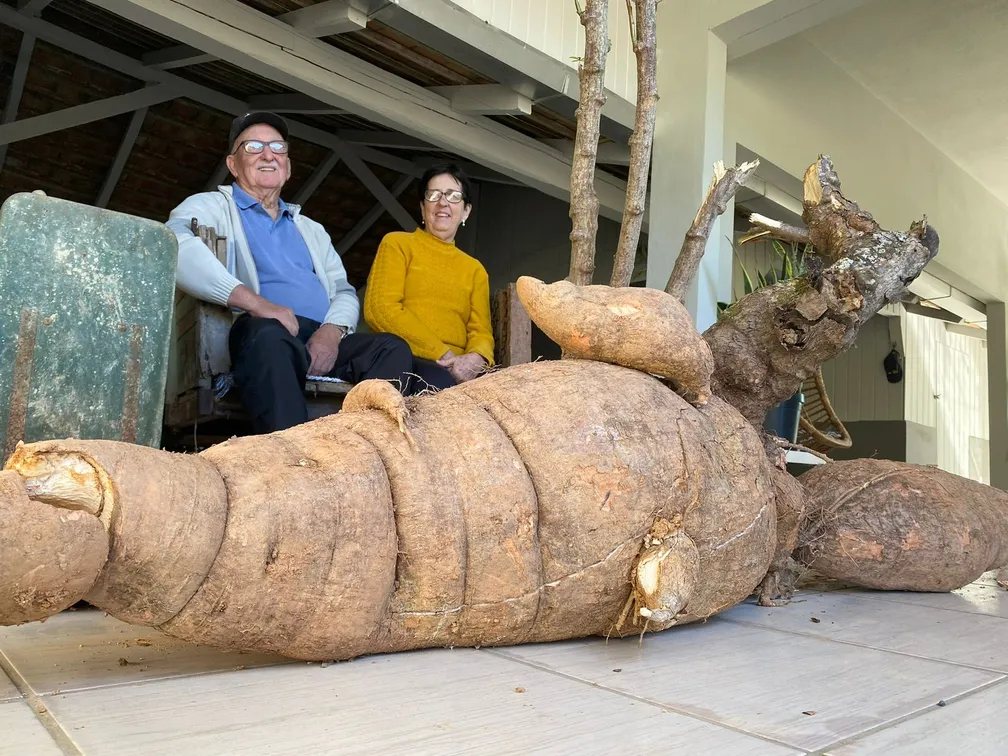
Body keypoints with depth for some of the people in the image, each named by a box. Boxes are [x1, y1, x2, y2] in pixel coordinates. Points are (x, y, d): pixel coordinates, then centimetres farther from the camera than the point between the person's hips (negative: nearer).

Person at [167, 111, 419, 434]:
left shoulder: (311, 229, 33)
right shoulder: (213, 206, 14)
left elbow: (344, 291, 22)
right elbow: (175, 243, -10)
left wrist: (333, 330, -5)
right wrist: (254, 301, -23)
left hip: (321, 340, 5)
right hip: (261, 333, -5)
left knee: (393, 348, -23)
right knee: (270, 335, -40)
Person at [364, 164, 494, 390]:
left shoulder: (474, 269, 24)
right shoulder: (398, 243, 11)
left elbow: (481, 331, 12)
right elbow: (381, 309, -4)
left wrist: (476, 358, -14)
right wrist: (443, 354, -12)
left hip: (457, 367, 4)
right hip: (403, 359, -4)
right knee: (442, 383, -36)